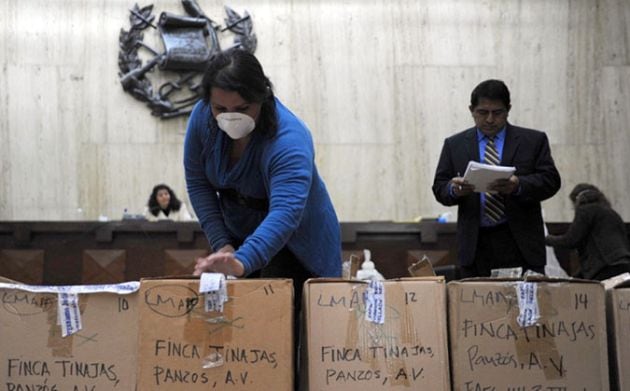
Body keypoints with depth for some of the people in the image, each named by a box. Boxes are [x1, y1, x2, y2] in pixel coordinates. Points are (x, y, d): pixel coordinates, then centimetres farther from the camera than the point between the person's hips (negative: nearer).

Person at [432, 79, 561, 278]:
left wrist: (518, 185, -19)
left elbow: (550, 181, 0)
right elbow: (439, 188, 10)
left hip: (520, 243, -1)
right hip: (474, 244, 1)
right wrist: (453, 189, -14)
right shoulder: (454, 145, 12)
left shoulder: (534, 140, 8)